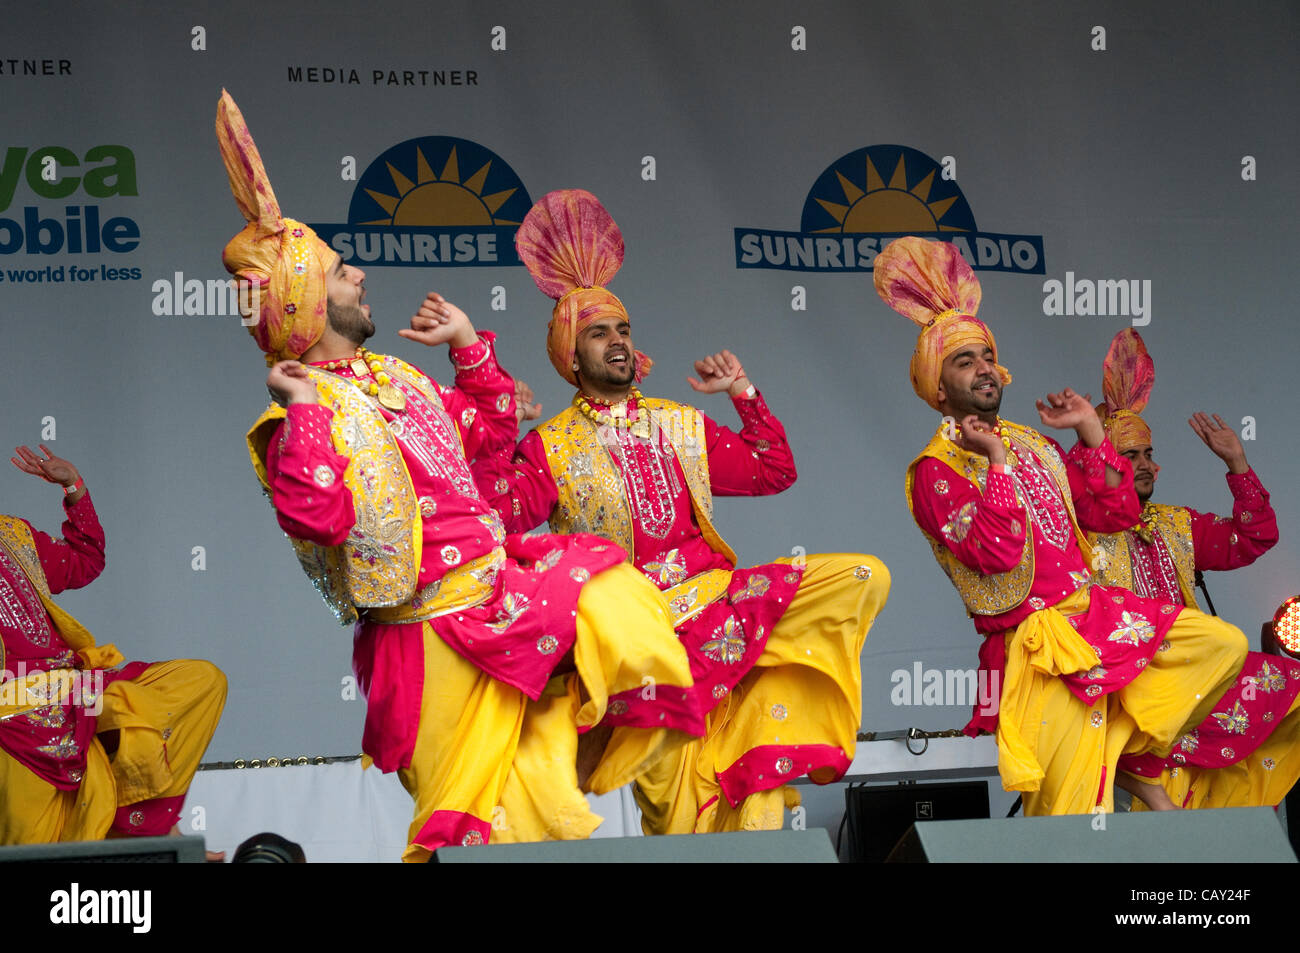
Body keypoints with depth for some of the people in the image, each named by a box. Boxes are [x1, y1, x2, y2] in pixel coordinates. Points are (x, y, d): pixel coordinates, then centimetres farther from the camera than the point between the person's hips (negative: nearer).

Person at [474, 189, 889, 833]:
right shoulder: (551, 448, 9)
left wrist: (745, 394, 16)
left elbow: (773, 471, 22)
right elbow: (503, 510, -8)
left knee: (864, 578, -20)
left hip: (710, 591, 4)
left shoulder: (680, 427, 21)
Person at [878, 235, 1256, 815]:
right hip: (1028, 635, -7)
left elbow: (1116, 514, 13)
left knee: (1223, 644, -8)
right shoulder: (935, 470, -5)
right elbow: (994, 553, -21)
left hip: (1090, 609, 7)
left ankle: (1125, 751, -5)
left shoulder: (1033, 445, 17)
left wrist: (1089, 429, 9)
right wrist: (997, 459, -17)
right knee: (1072, 793, -25)